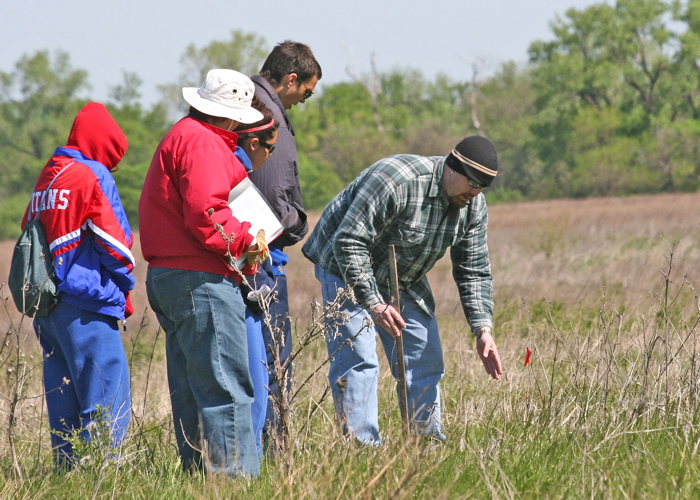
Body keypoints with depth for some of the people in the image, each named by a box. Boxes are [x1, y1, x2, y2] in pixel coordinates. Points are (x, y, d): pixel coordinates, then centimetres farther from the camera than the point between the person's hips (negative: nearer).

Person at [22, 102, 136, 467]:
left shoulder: (47, 177, 16)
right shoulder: (93, 176, -7)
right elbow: (113, 239, -9)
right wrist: (124, 288, 5)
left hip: (44, 303, 8)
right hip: (84, 306, -8)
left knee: (63, 401, 11)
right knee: (107, 399, -8)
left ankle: (68, 470, 11)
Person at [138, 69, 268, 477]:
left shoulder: (181, 136, 22)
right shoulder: (201, 143, -12)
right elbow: (205, 212, -22)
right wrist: (243, 240, -10)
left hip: (167, 275, 11)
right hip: (201, 280, -11)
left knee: (191, 390, 12)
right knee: (227, 389, -11)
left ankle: (199, 472, 15)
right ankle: (235, 474, -13)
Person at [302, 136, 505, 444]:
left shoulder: (473, 205, -9)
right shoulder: (396, 181, -34)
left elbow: (474, 271, 0)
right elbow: (349, 244, -33)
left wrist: (483, 330, -11)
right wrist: (373, 304, -36)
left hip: (405, 279, 7)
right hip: (348, 270, -7)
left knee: (425, 360, 4)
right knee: (358, 360, -16)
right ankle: (364, 448, -17)